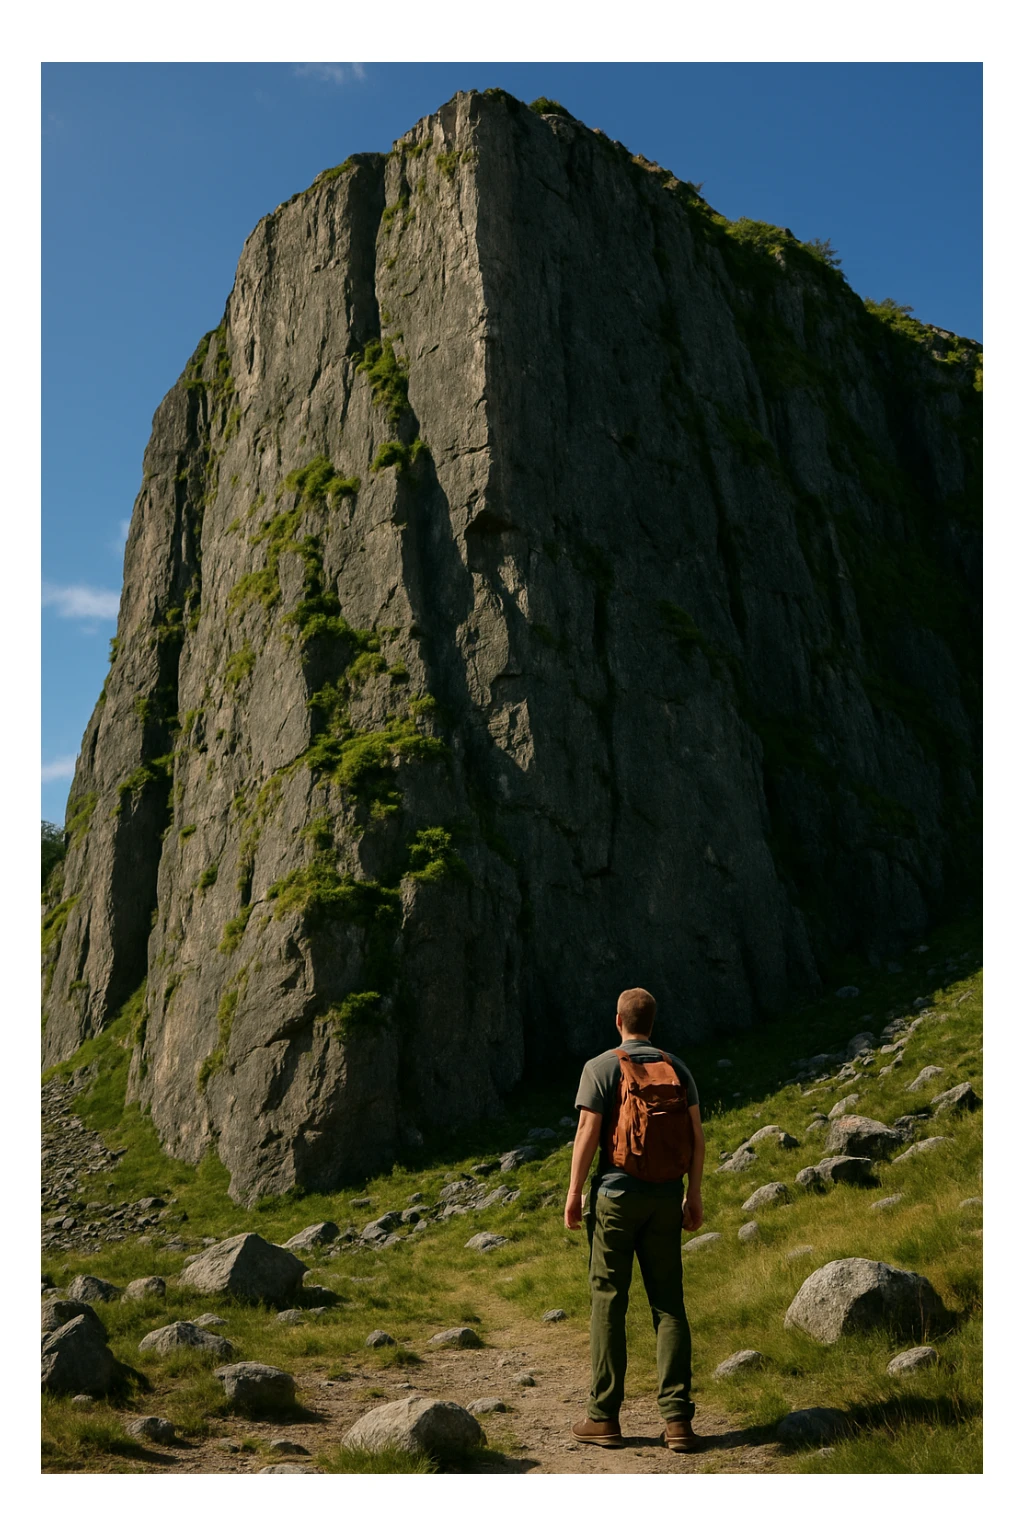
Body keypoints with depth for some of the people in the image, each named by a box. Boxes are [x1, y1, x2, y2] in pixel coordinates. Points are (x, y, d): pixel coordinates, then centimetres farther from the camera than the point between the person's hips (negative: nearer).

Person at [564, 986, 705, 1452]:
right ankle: (677, 1418, 4)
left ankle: (604, 1417, 10)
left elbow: (588, 1134, -10)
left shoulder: (600, 1068, -6)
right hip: (665, 1197, 4)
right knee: (669, 1304, 7)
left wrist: (574, 1192, -2)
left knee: (609, 1303, 5)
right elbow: (696, 1135, 5)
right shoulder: (676, 1067, 6)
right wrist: (693, 1194, 13)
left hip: (615, 1194, -3)